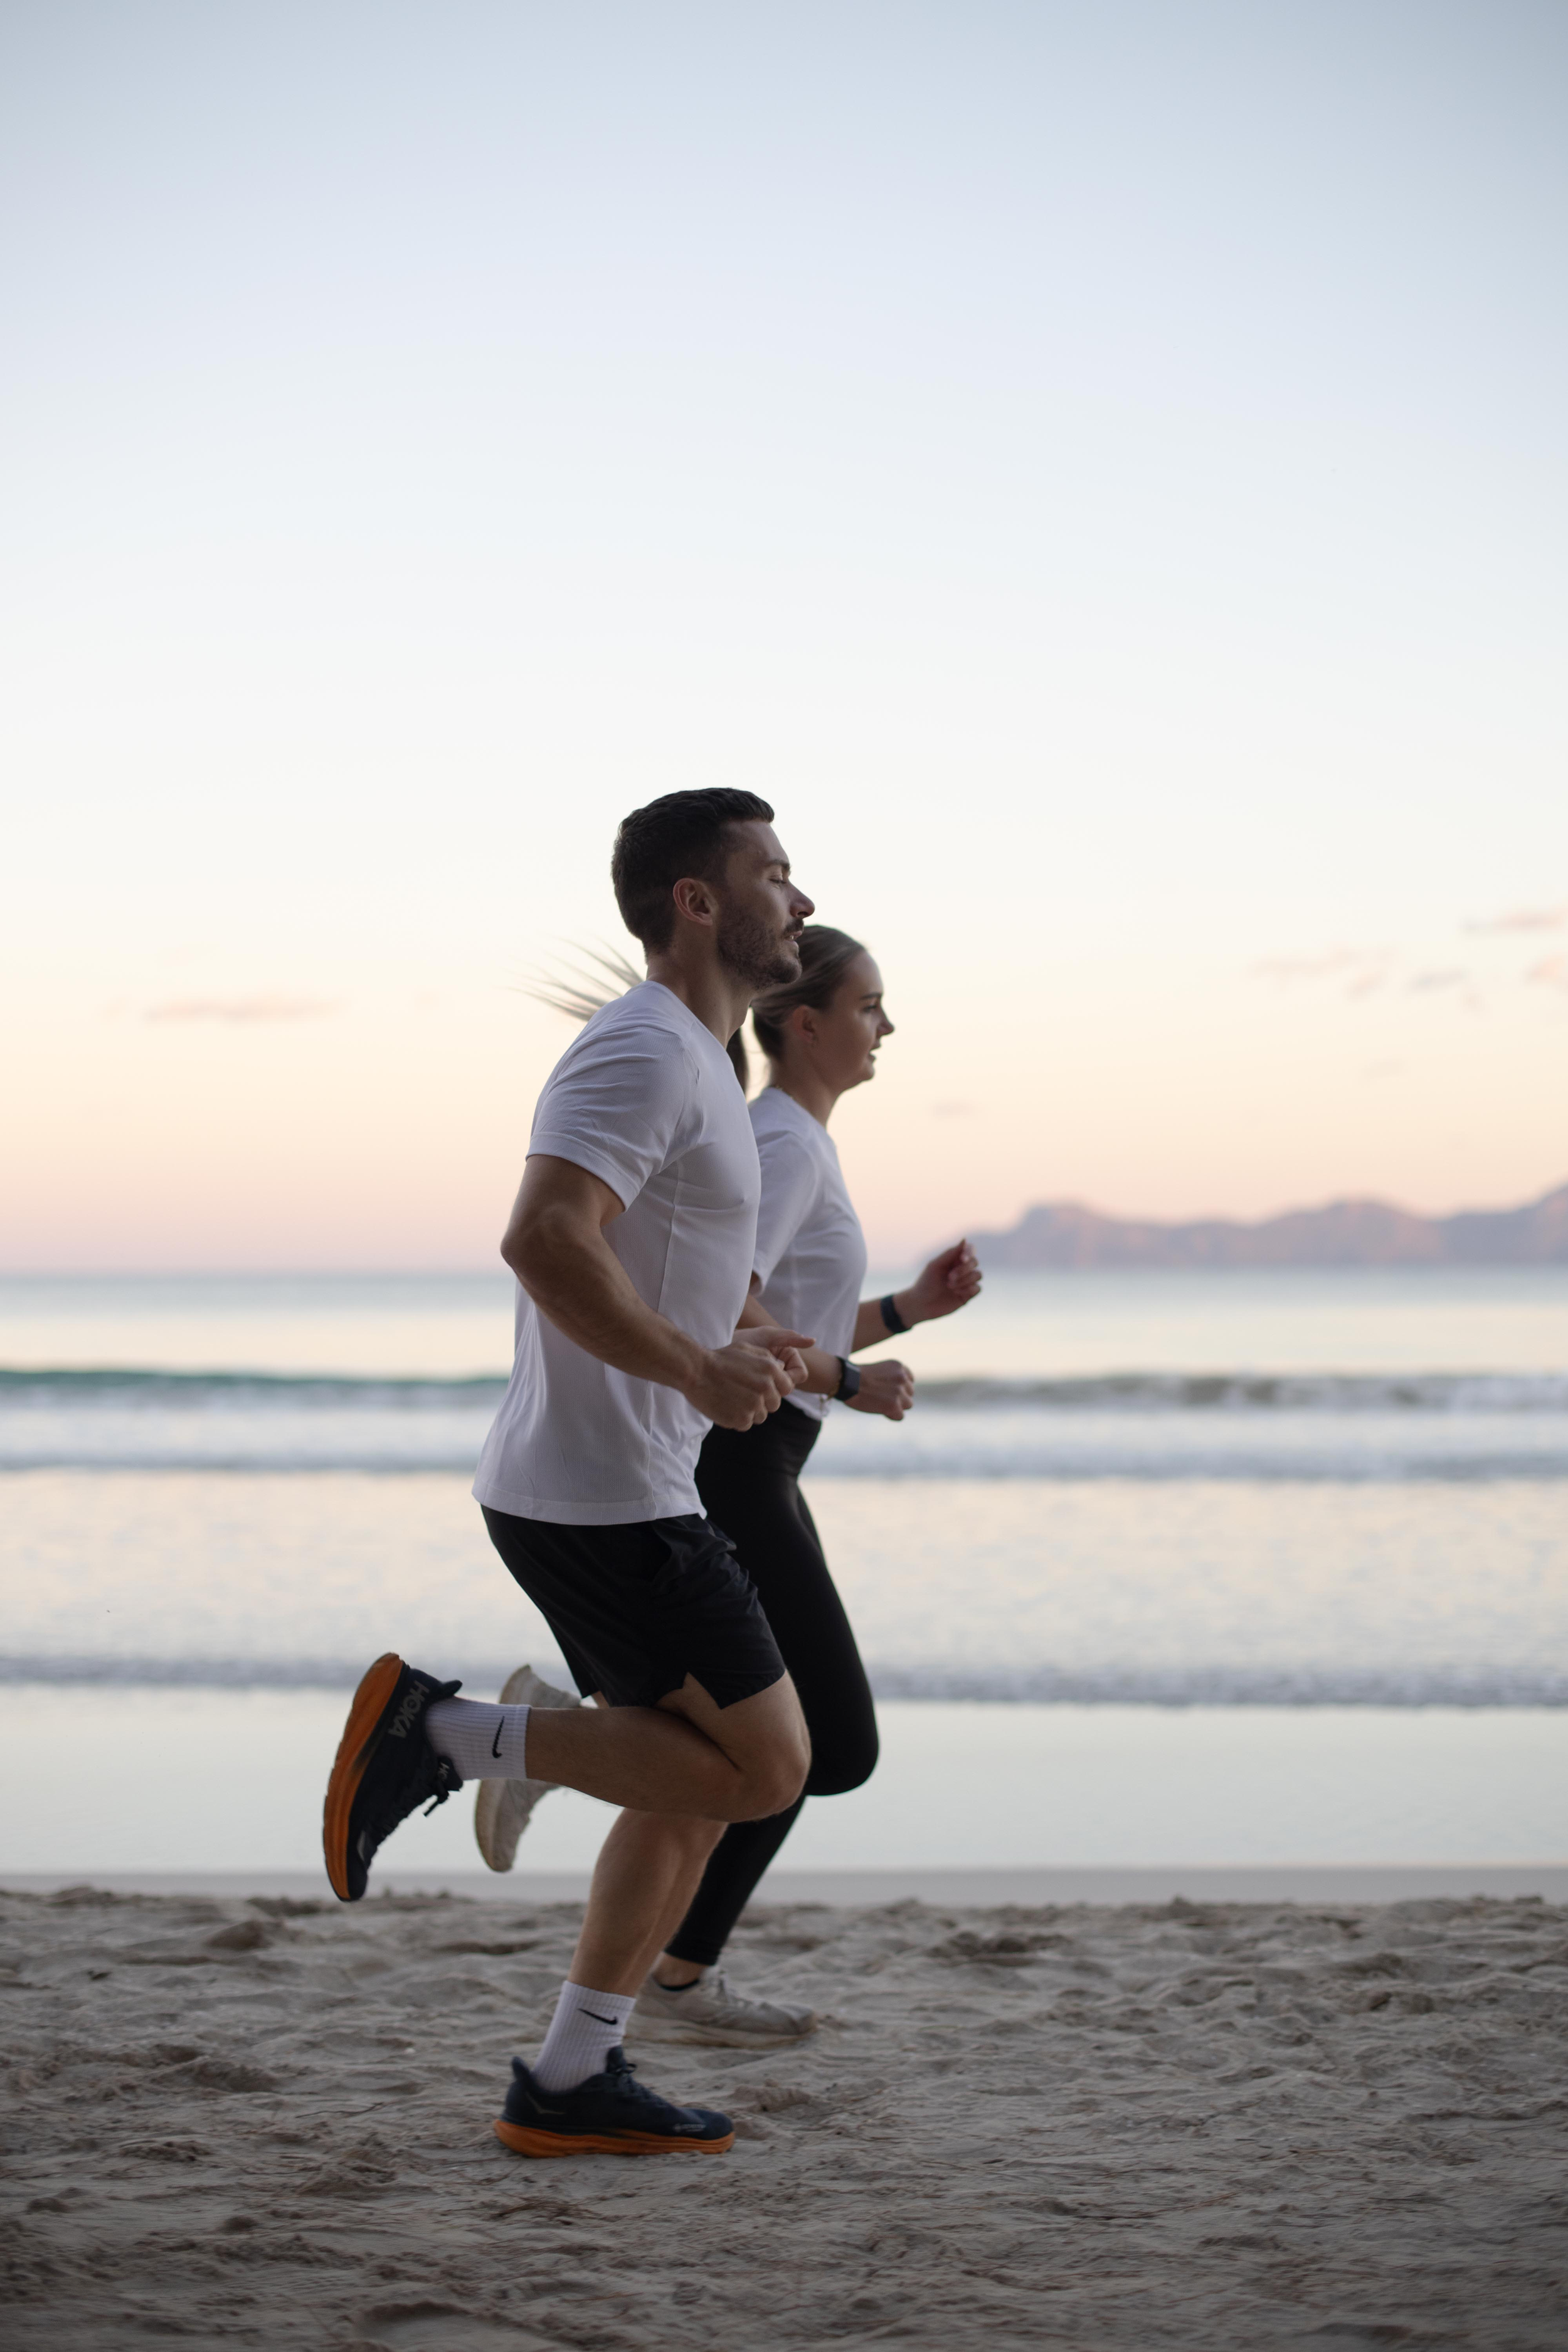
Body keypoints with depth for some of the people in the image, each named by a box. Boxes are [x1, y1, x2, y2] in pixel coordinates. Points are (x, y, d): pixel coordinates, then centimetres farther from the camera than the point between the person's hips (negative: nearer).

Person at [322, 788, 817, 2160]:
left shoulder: (687, 1063, 19)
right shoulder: (648, 1050, -15)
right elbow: (544, 1240, -29)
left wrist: (728, 1348, 16)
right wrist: (698, 1370, -24)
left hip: (604, 1491, 10)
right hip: (604, 1495, -10)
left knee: (695, 1795, 13)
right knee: (764, 1767, -7)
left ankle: (570, 2089, 17)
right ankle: (438, 1734, -6)